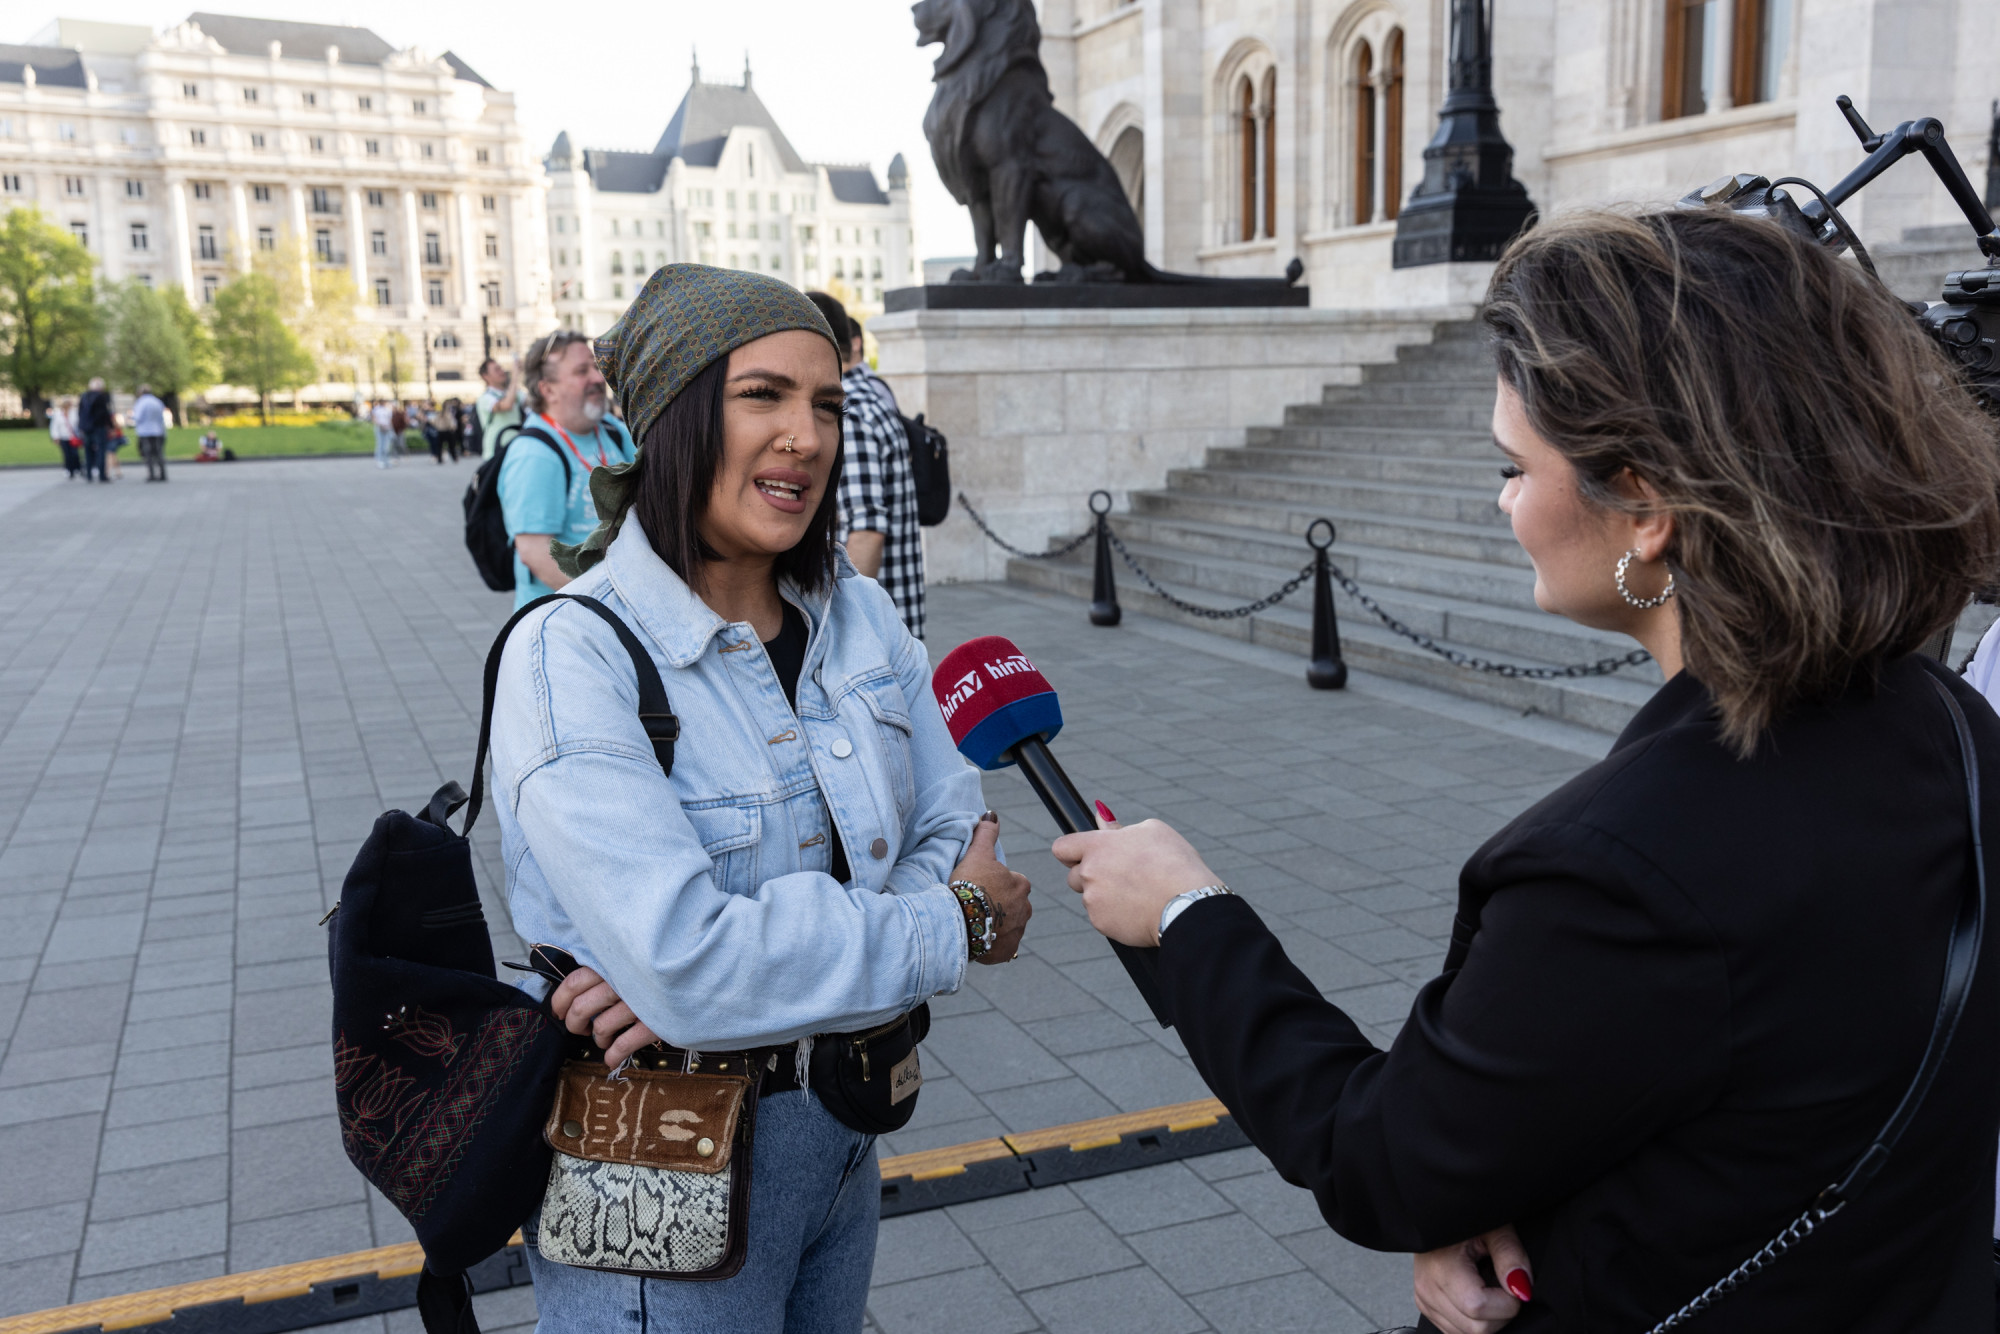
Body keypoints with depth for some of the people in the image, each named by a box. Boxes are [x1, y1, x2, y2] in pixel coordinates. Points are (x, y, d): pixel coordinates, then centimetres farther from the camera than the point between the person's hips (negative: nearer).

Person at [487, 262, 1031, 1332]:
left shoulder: (857, 615, -2)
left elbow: (958, 837, -6)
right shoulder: (572, 654, -22)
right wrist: (954, 928, -19)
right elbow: (685, 963, -31)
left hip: (839, 1128, 6)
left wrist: (732, 961, -22)